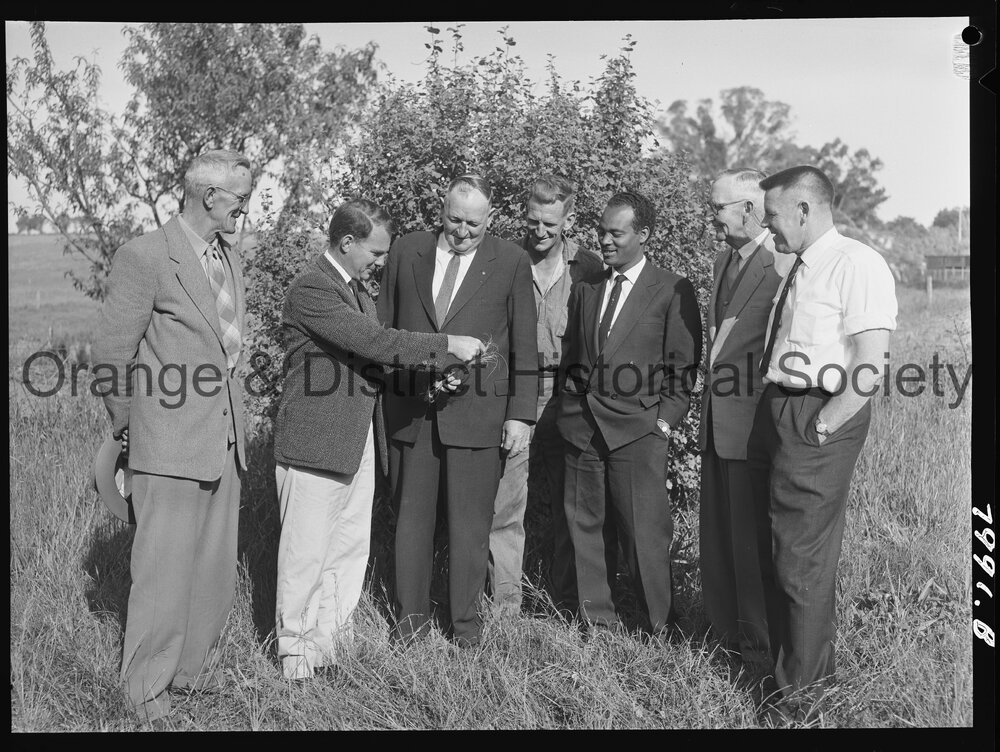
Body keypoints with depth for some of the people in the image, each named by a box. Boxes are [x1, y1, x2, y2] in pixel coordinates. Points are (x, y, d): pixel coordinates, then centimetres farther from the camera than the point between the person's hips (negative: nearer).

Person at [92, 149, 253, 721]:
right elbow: (113, 354, -10)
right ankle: (147, 684, 15)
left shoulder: (230, 257, 12)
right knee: (166, 567, 0)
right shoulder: (146, 257, -13)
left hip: (225, 440, 7)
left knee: (217, 564, 14)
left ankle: (197, 664, 29)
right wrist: (127, 427, -1)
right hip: (169, 446, -7)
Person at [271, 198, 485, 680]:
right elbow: (374, 341, -24)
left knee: (351, 547, 14)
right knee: (307, 551, 2)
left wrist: (433, 362, 0)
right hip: (315, 442, -9)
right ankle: (296, 649, 14)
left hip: (358, 442, 9)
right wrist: (447, 346, -19)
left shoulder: (355, 286, 16)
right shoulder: (310, 288, -17)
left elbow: (375, 346, 14)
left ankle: (333, 636, 26)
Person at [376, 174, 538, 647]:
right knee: (410, 516, 10)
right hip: (409, 408, 2)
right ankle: (412, 613, 24)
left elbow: (524, 346, 2)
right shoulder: (406, 252, 7)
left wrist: (521, 414, -3)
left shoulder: (511, 263, 1)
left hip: (477, 410, -2)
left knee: (470, 521, 5)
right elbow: (383, 328, 11)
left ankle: (466, 620, 19)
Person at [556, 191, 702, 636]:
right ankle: (596, 620, 21)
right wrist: (572, 402, 9)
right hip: (581, 427, 5)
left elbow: (683, 366, -1)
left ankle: (660, 626, 10)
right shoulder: (585, 288, 15)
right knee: (583, 524, 9)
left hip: (637, 428, -5)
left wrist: (665, 420, -8)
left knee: (644, 531, -4)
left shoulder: (672, 291, 0)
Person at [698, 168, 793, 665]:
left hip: (753, 422, -9)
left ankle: (762, 643, 14)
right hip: (717, 419, 9)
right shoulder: (724, 260, 15)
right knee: (716, 531, 15)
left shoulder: (782, 266, -16)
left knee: (752, 536, 0)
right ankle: (725, 629, 28)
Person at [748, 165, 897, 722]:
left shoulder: (858, 264, -12)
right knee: (772, 550, 17)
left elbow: (870, 366, -18)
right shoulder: (795, 267, 14)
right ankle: (783, 658, 35)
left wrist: (821, 426, -18)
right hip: (775, 413, 9)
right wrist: (775, 418, 8)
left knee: (803, 558, 0)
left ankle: (805, 681, 17)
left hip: (819, 422, -9)